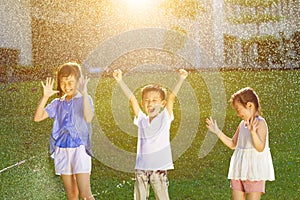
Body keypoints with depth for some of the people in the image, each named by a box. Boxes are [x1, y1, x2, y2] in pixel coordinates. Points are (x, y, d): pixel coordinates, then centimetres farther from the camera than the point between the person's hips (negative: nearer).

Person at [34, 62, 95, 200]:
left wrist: (84, 93, -29)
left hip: (79, 149, -5)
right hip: (61, 150, 5)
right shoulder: (58, 103, 10)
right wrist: (45, 97, -7)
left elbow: (88, 118, -23)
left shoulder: (84, 99, -3)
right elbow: (38, 117, 2)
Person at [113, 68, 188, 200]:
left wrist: (181, 79, -18)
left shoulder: (165, 118, 0)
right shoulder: (141, 119, 7)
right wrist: (120, 81, -3)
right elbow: (131, 99, 2)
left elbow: (171, 97, -9)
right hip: (141, 168, 3)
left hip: (159, 168, -3)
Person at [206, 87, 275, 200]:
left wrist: (253, 132, -37)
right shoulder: (242, 124, 10)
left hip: (254, 170, -7)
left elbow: (260, 147, -21)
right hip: (239, 169, 7)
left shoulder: (260, 123, -12)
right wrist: (217, 132, 15)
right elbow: (233, 144, 20)